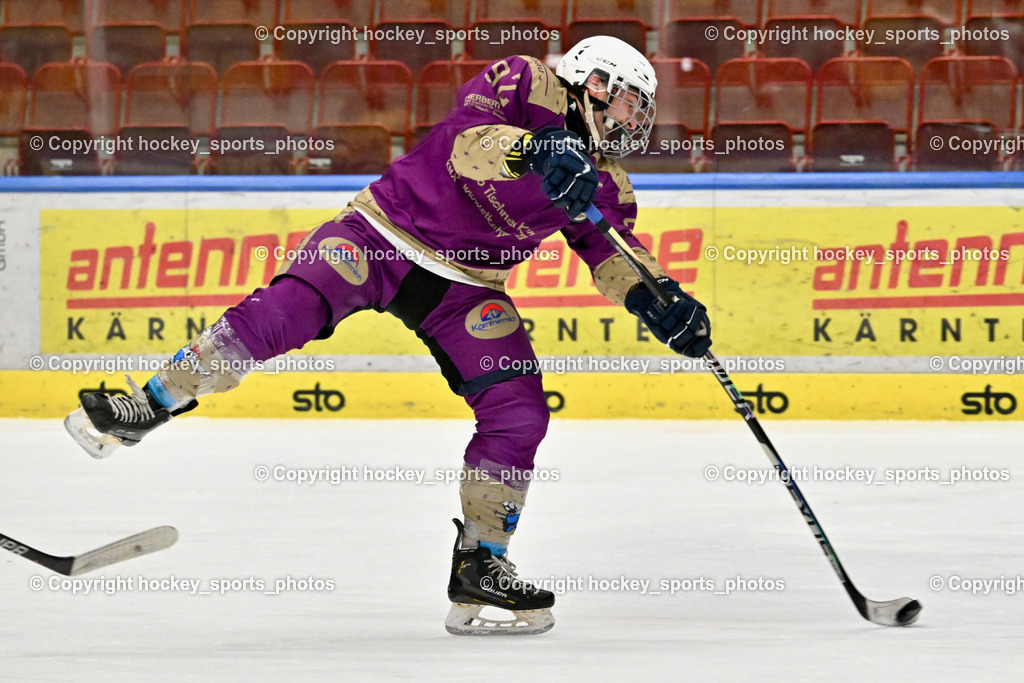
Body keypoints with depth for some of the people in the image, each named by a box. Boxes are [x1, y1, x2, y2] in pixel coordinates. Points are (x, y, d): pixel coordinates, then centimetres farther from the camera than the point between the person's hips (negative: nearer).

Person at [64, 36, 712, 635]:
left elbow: (615, 254, 9)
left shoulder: (605, 181, 6)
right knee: (289, 306, -28)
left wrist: (666, 303, -10)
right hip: (385, 233, -6)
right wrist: (535, 149, -46)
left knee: (519, 410, -9)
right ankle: (149, 406, -14)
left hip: (464, 286, 6)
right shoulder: (525, 85, -12)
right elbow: (464, 146, -28)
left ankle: (480, 565, 4)